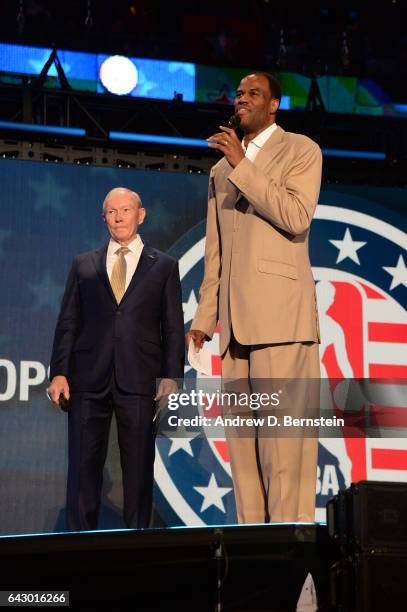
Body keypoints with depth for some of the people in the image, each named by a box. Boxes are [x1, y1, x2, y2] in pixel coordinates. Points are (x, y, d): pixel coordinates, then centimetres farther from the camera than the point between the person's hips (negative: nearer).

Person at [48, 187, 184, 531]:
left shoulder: (164, 266, 11)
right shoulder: (84, 265, 15)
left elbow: (173, 326, 7)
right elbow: (68, 322, 10)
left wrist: (171, 375, -4)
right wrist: (59, 373, 0)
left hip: (139, 381, -1)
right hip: (88, 379, 1)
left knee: (139, 467, 1)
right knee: (83, 467, 0)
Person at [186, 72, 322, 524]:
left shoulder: (300, 150, 7)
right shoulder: (221, 170, 24)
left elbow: (296, 217, -10)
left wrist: (242, 164, -9)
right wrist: (204, 314, 15)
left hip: (280, 313, -6)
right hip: (235, 319, 6)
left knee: (282, 431, -12)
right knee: (242, 435, 2)